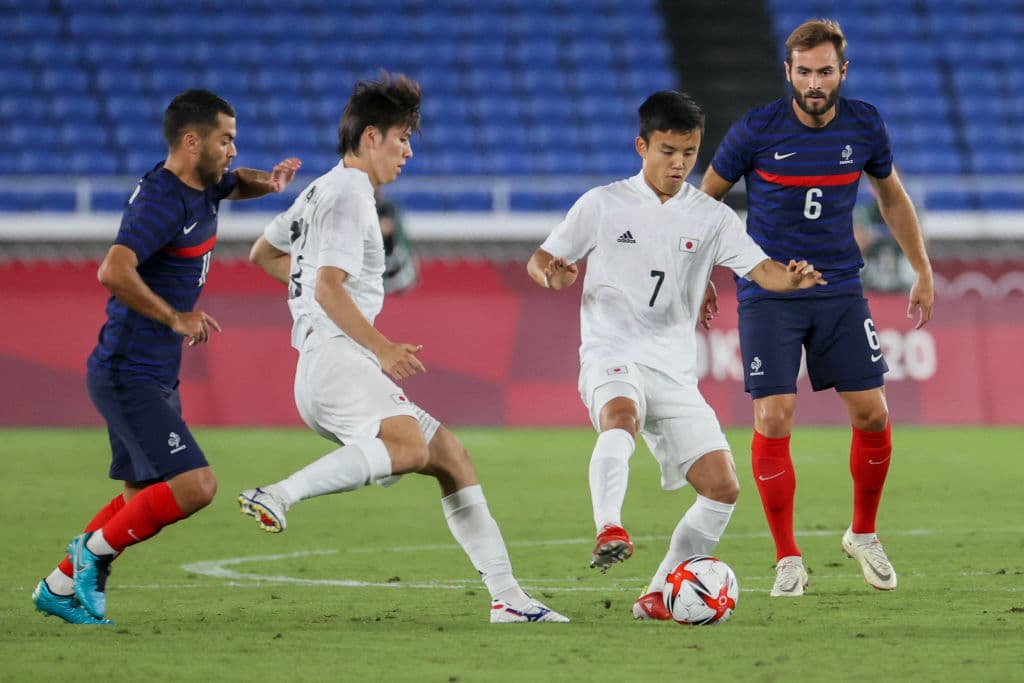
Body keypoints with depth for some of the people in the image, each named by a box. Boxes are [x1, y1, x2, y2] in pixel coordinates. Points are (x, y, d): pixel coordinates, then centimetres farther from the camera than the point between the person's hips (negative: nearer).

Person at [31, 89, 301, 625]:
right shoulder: (161, 201, -21)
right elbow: (113, 271, -35)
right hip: (129, 375, -10)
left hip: (153, 377, 10)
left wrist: (270, 180, 8)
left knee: (145, 498, 16)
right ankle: (96, 549, -1)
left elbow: (239, 184, 32)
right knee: (194, 485, -18)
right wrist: (174, 317, -27)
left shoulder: (199, 187, 9)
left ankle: (60, 587, 25)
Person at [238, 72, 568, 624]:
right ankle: (278, 497, -41)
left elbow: (263, 253, 38)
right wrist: (382, 348, -21)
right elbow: (329, 288, -17)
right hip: (335, 358, -11)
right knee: (410, 447, -36)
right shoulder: (348, 194, -6)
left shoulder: (322, 191, 26)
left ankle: (505, 595, 5)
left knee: (450, 456, 8)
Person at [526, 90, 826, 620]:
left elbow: (762, 270, -3)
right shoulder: (603, 205, 4)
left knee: (722, 487, -6)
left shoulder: (711, 217, 9)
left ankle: (660, 595, 6)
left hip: (675, 372, 4)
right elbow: (539, 262, 8)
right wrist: (553, 275, -16)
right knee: (621, 414, -39)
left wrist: (793, 277, -26)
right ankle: (608, 530, -55)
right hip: (612, 356, -4)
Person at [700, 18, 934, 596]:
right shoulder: (756, 131, -11)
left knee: (872, 414, -1)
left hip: (840, 289, 3)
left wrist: (924, 273, 16)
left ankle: (864, 535, 22)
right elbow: (706, 197, 4)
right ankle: (788, 560, 0)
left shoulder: (865, 126, -2)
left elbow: (893, 197, 15)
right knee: (774, 419, -11)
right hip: (768, 296, -3)